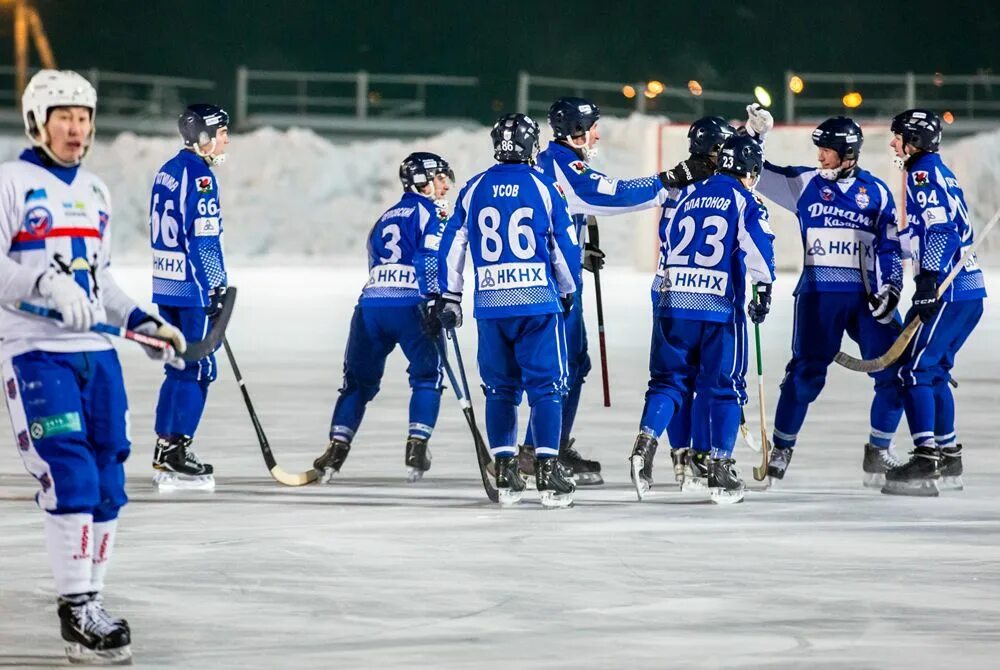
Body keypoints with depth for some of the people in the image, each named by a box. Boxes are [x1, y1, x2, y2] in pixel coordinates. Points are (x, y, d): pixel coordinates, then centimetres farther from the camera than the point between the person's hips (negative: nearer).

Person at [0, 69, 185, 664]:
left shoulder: (95, 192, 18)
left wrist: (142, 322, 13)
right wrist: (48, 284, -27)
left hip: (96, 351, 7)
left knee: (108, 486, 4)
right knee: (70, 479, -15)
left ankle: (91, 600, 12)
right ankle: (77, 609, -11)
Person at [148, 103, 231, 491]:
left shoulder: (166, 172, 13)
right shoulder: (199, 176, -15)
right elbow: (203, 239, -19)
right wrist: (217, 289, -15)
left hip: (165, 285, 9)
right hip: (193, 288, -9)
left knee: (181, 368, 15)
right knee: (198, 370, -4)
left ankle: (165, 453, 16)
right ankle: (176, 453, -5)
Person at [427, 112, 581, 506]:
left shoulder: (474, 190, 6)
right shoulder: (545, 188, -1)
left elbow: (450, 247, 9)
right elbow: (566, 248, 4)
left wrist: (446, 297, 19)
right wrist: (567, 293, 20)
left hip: (490, 304, 3)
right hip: (539, 300, -3)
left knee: (500, 388, 11)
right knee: (546, 385, 0)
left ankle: (505, 474, 8)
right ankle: (546, 472, -8)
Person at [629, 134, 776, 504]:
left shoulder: (690, 196, 16)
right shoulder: (744, 202, 0)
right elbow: (759, 245, -12)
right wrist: (764, 290, -4)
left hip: (675, 304, 4)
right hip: (721, 307, -4)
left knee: (670, 379, 11)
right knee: (725, 387, 5)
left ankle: (646, 441, -10)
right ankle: (720, 465, 2)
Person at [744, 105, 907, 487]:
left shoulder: (877, 193, 9)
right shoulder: (805, 184, 6)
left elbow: (890, 248, 8)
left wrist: (891, 290, -4)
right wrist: (753, 135, -6)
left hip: (866, 294, 2)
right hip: (819, 293, -2)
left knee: (894, 371, -7)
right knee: (806, 373, -8)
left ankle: (879, 451, 8)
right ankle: (781, 450, 7)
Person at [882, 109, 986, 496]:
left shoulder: (924, 174, -9)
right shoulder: (941, 174, 21)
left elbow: (940, 228, -21)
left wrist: (929, 279, -27)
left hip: (949, 292, -10)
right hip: (970, 291, 10)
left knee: (915, 371, -11)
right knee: (934, 371, 17)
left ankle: (926, 461, -18)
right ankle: (948, 457, 21)